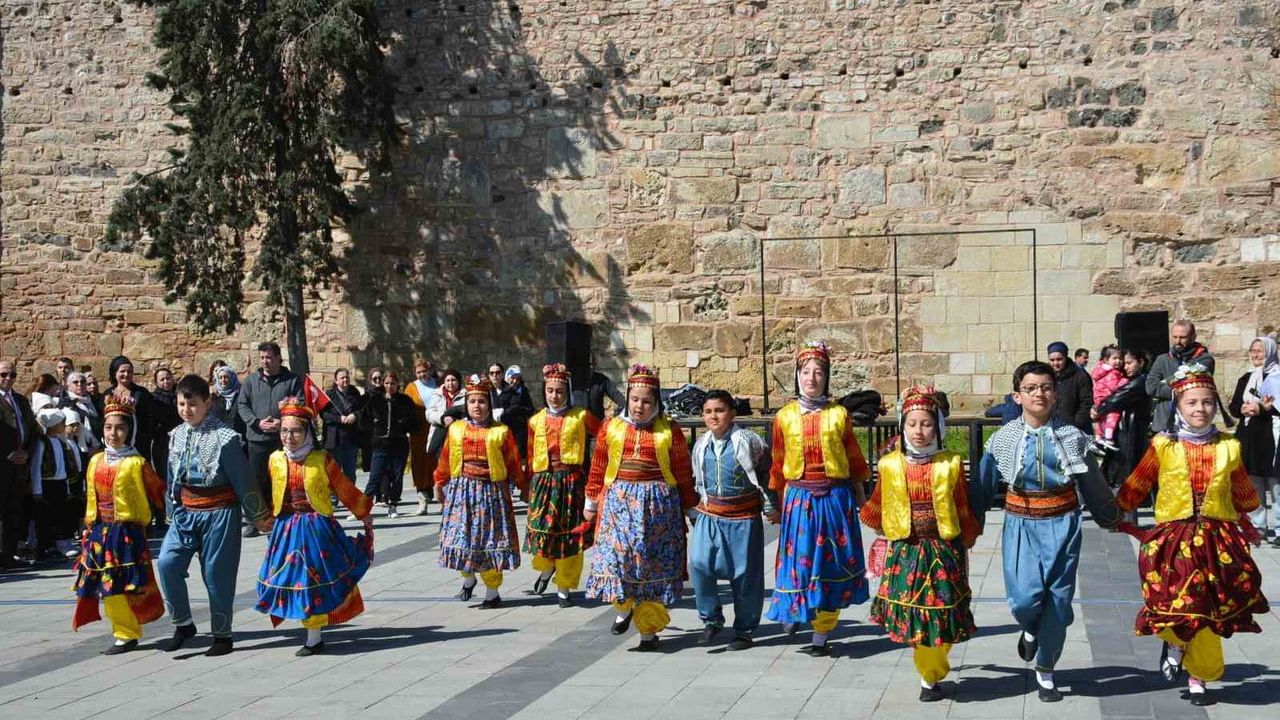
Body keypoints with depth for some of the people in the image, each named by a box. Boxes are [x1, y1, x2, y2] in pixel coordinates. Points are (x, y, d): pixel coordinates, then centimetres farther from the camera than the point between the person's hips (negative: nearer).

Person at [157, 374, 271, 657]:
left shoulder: (224, 437, -12)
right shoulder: (176, 435, 6)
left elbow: (243, 479, -8)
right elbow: (172, 479, 16)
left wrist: (259, 516, -4)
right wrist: (172, 513, 19)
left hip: (219, 513, -5)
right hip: (186, 512, 5)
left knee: (217, 573, 0)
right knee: (167, 563, -10)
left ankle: (222, 635, 14)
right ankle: (183, 624, 6)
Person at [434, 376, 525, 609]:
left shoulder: (501, 432, 0)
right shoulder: (456, 430, 7)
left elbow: (513, 462, 4)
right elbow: (445, 459, 15)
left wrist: (523, 486, 7)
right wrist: (440, 484, 20)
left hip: (491, 491, -2)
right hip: (461, 490, 2)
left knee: (489, 539, 1)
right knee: (462, 535, 2)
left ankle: (492, 593, 11)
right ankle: (468, 579, 29)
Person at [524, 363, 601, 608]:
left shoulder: (581, 417, 1)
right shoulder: (536, 421, 8)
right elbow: (531, 455, 11)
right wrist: (530, 484, 10)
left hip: (571, 481, -2)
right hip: (543, 482, 2)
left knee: (569, 535, 1)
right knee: (543, 531, 3)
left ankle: (564, 588, 13)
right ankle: (546, 568, 35)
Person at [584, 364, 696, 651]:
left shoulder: (670, 431, 0)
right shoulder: (611, 427, 6)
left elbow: (684, 474, 4)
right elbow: (598, 468, 12)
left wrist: (690, 509, 6)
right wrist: (591, 502, 14)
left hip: (658, 506, -1)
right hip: (618, 502, 2)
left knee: (654, 564, 1)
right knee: (615, 557, -5)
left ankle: (649, 630, 11)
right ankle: (624, 607, 24)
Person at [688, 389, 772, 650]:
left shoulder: (748, 441, -10)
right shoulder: (701, 445, 6)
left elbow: (766, 475, -2)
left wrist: (771, 508, 2)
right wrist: (702, 504, 22)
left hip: (744, 516, -4)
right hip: (710, 515, 4)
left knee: (745, 574, 2)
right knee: (699, 564, -13)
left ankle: (744, 630, 18)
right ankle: (711, 619, 6)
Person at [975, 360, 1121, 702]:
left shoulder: (1072, 437, 0)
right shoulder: (1003, 440, -1)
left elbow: (1094, 486, 11)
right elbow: (983, 488, 6)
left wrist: (1112, 519, 18)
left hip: (1062, 526, 1)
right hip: (1021, 526, -1)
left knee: (1058, 602, 2)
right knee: (1025, 598, -14)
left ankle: (1045, 672, 20)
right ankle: (1030, 630, 23)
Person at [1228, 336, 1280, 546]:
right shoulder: (1245, 379, 17)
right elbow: (1234, 406, 16)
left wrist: (1263, 409, -16)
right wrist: (1243, 409, -5)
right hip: (1249, 438, 6)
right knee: (1253, 485, 7)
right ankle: (1257, 526, 15)